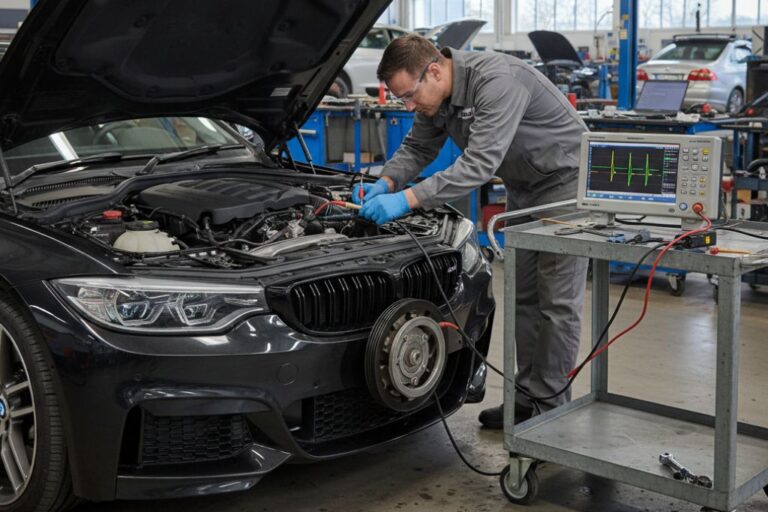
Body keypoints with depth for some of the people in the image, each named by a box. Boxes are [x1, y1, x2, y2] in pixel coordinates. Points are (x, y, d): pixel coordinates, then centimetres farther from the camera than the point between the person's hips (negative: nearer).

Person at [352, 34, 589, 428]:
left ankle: (550, 407, 1)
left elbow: (480, 163, -40)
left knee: (557, 299, -6)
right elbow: (416, 149, 6)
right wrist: (385, 183, -14)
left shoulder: (497, 81, -33)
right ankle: (525, 397, 18)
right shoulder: (434, 95, -6)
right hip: (522, 186, 9)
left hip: (564, 178, -9)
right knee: (522, 294, 10)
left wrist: (408, 199, -43)